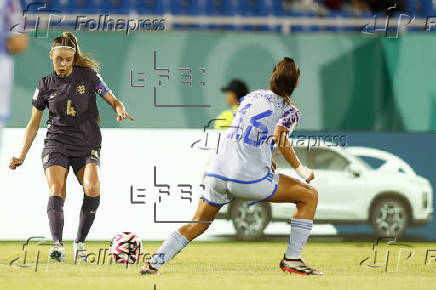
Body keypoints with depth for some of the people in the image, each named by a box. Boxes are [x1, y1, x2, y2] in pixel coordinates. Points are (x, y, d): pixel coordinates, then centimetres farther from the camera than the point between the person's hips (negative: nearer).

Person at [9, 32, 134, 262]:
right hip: (56, 144, 1)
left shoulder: (88, 75, 3)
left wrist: (120, 110, -17)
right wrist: (22, 155, 11)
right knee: (56, 190, -24)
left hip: (87, 146, -1)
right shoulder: (46, 85, 7)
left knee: (92, 187, -25)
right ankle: (57, 244, -35)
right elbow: (34, 123, 15)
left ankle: (80, 242, -12)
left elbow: (113, 100, 7)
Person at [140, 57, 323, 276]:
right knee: (309, 195, 9)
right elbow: (280, 140, -15)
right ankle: (292, 258, 5)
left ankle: (154, 263, 14)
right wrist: (302, 170, -4)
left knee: (198, 224, 24)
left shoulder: (251, 97, 21)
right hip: (249, 179, -6)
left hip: (216, 172, 6)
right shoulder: (289, 110, 3)